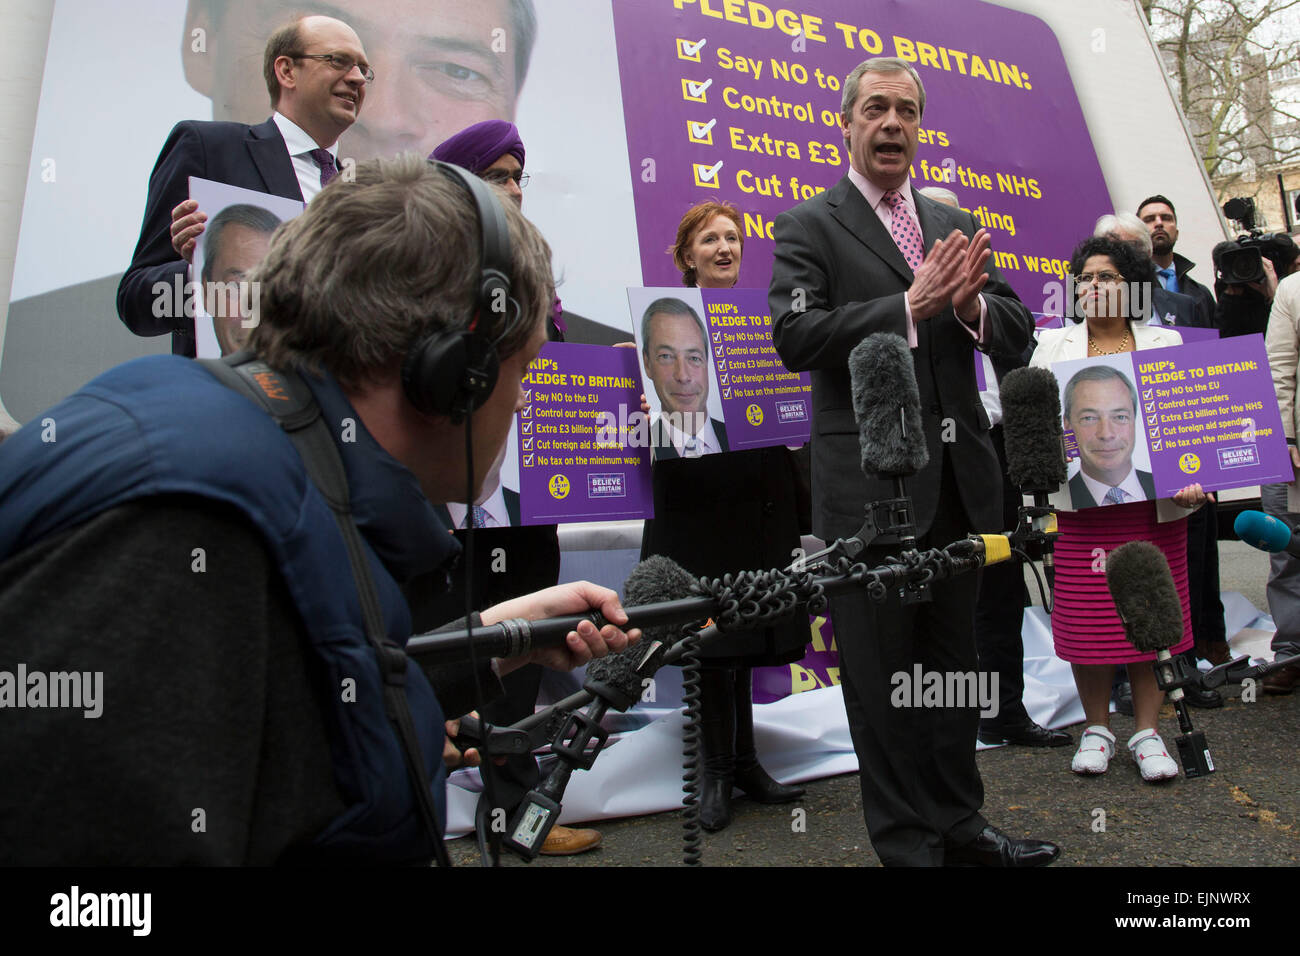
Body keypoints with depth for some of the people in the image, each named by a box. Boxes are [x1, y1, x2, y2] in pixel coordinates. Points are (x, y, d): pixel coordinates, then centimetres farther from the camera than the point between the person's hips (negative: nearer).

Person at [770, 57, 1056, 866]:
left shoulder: (955, 224, 15)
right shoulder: (810, 226, -1)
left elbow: (1019, 332, 10)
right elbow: (795, 336, -15)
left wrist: (971, 304, -12)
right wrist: (911, 304, -21)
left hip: (958, 482, 6)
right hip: (870, 486, -5)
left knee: (954, 662, 17)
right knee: (882, 677, 5)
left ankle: (959, 823, 33)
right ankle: (907, 843, 21)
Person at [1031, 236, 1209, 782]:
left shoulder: (1165, 342, 11)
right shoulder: (1053, 345, 10)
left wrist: (1193, 477, -9)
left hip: (1154, 501, 1)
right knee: (1087, 615, 0)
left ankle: (1147, 731, 15)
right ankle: (1096, 728, 16)